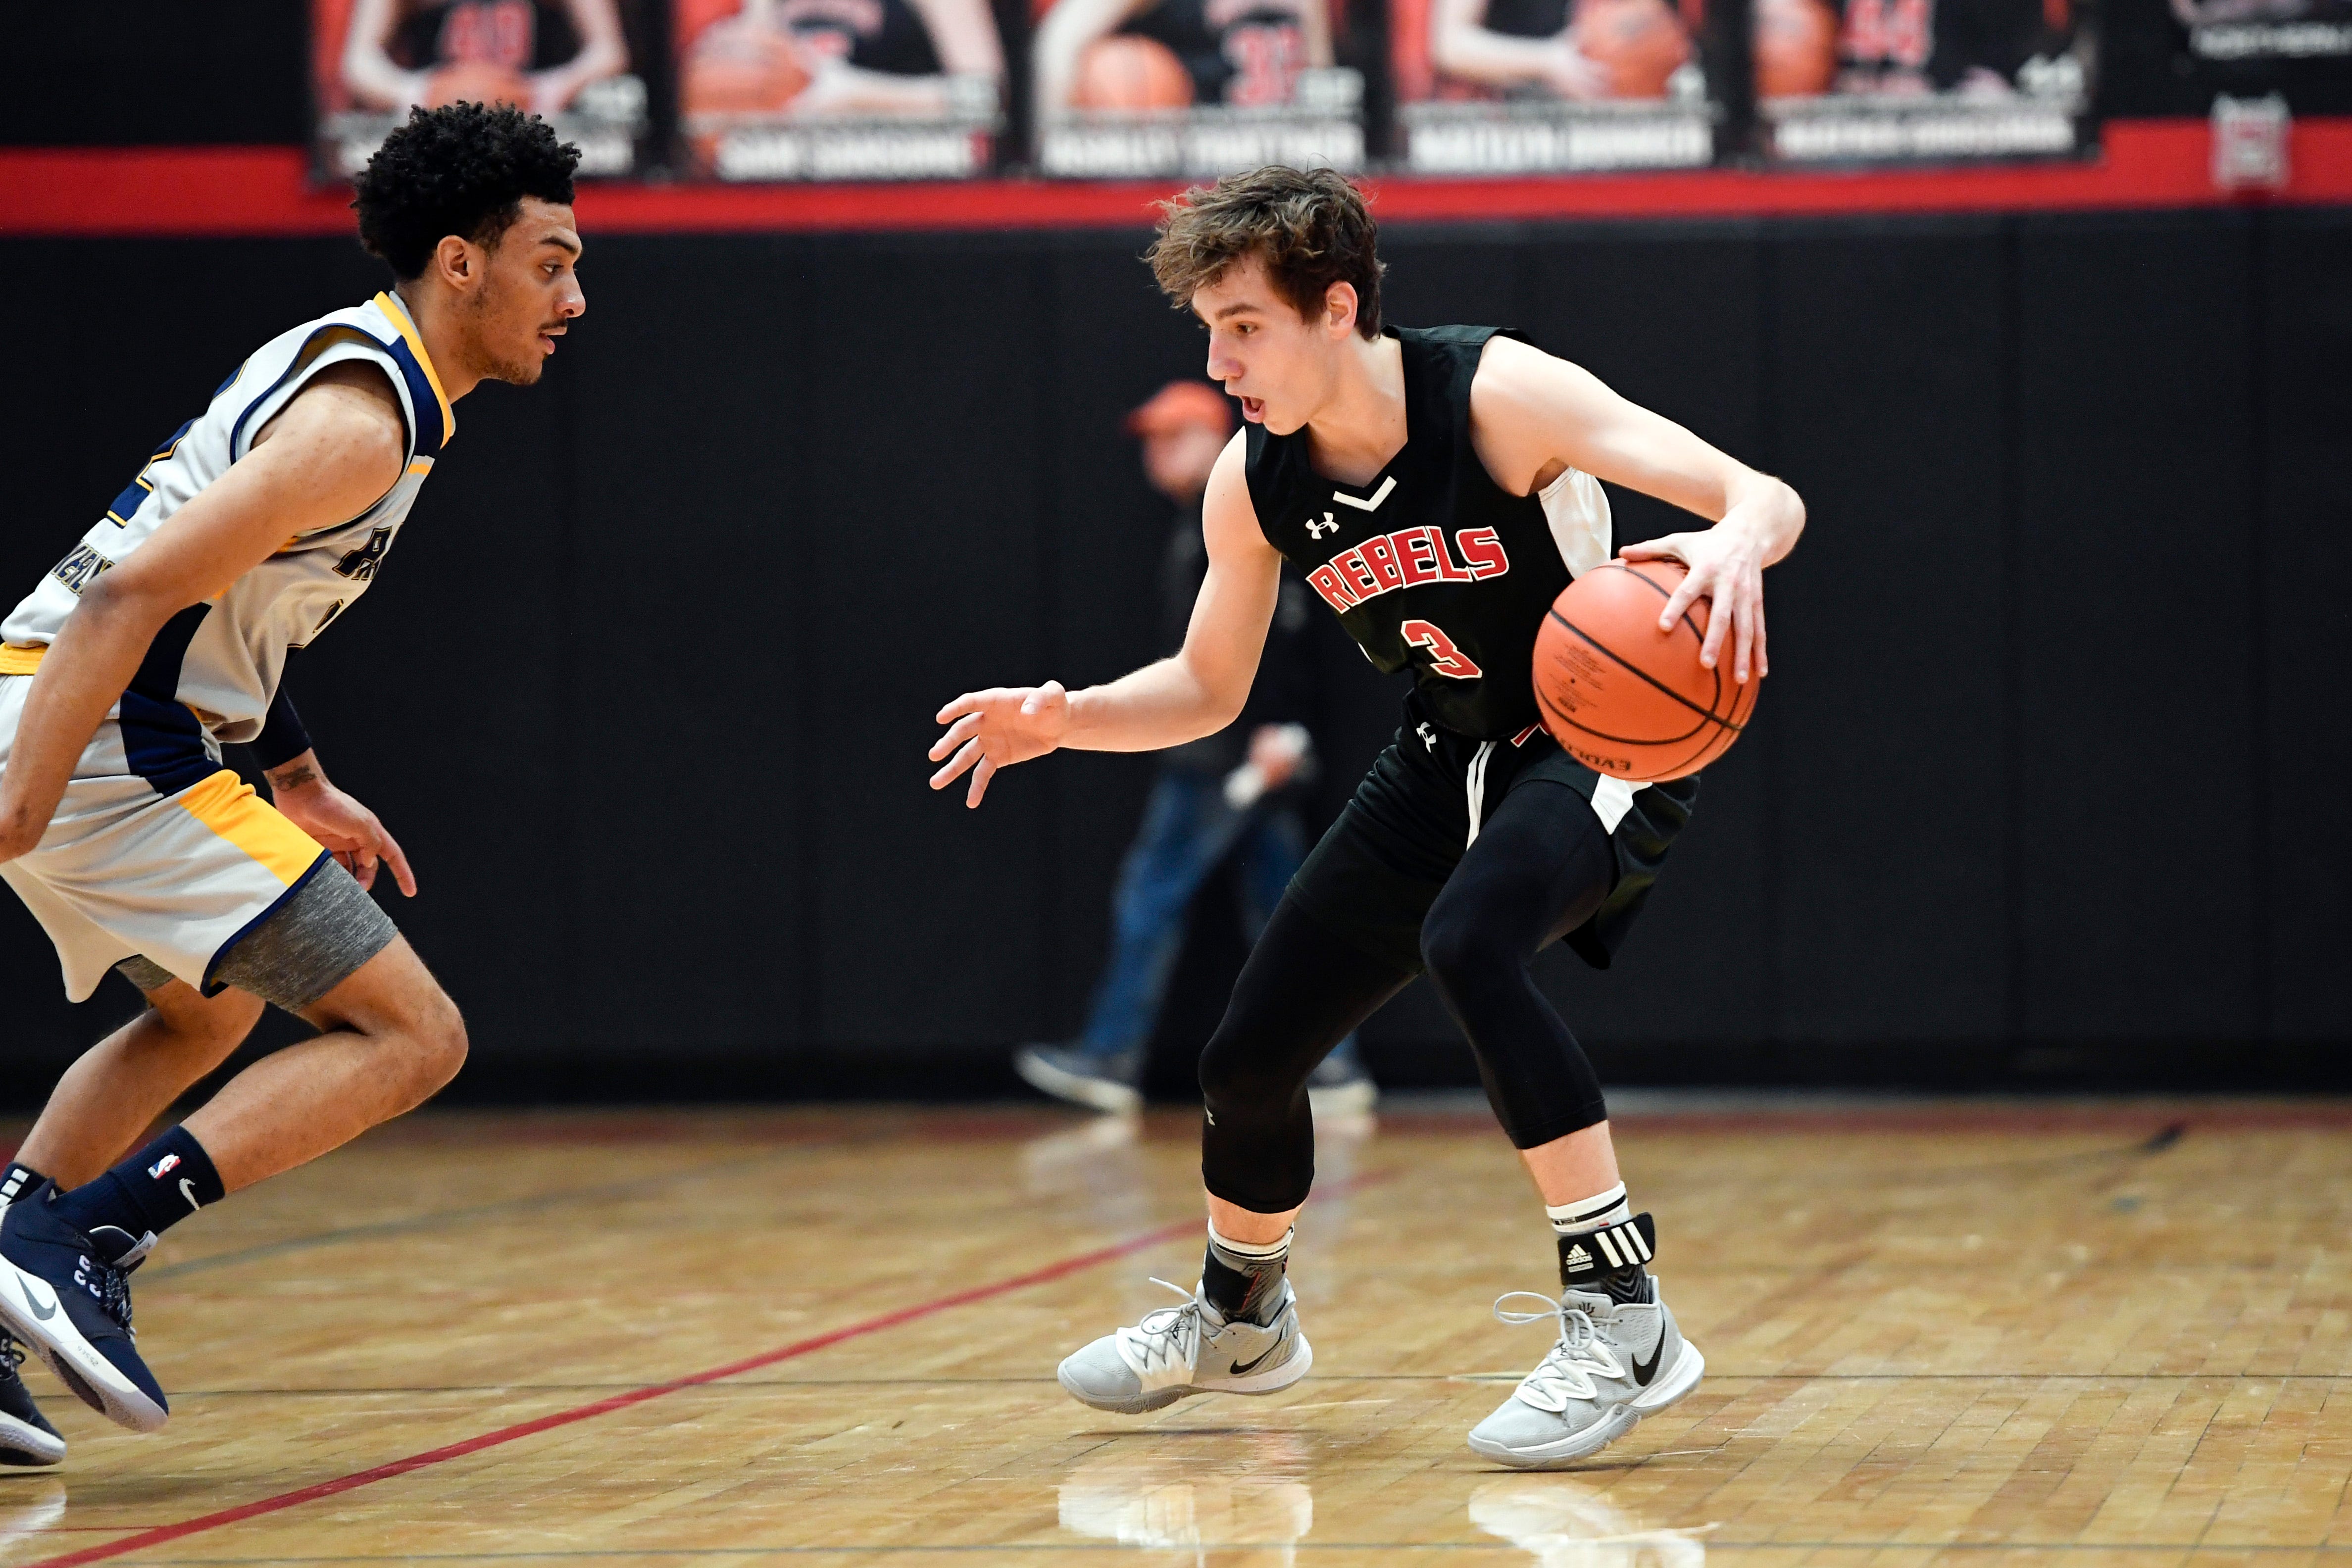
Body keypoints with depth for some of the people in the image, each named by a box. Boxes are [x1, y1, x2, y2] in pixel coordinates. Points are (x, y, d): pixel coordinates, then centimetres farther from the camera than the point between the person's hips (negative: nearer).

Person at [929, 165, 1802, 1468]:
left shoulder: (1497, 395, -26)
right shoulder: (1252, 484, -9)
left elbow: (1766, 498, -32)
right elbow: (1208, 688, 7)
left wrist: (1736, 542, -56)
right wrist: (1065, 720, -12)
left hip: (1603, 747, -6)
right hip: (1449, 761, 7)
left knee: (1467, 941, -36)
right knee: (1249, 1057, 9)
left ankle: (1621, 1319, -30)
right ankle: (1238, 1317, 41)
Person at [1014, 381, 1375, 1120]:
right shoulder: (1201, 524, 21)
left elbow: (1272, 623, -19)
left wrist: (1278, 728, -24)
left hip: (1228, 750, -10)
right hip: (1242, 754, 10)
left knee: (1152, 893, -5)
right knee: (1280, 909, 8)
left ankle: (1110, 1058, 0)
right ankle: (1334, 1068, 6)